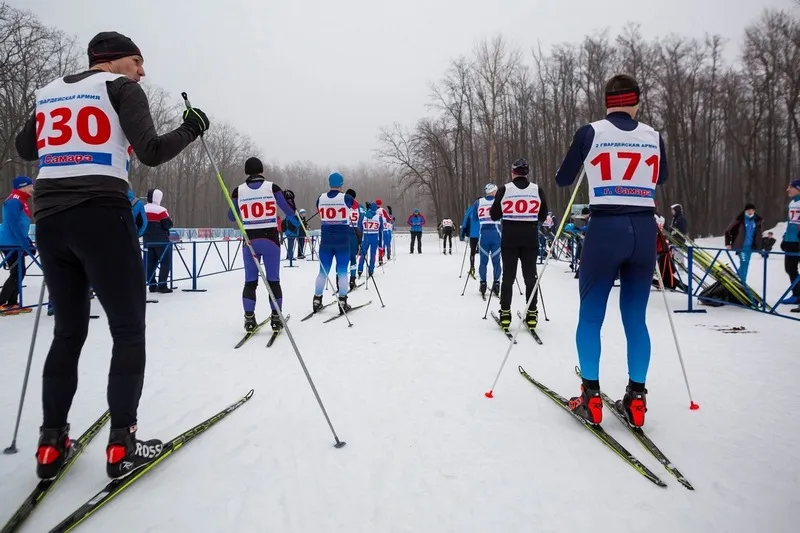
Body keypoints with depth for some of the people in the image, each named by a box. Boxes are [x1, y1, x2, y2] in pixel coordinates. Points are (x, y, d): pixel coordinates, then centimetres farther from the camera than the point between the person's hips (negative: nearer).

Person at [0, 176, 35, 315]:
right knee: (17, 273, -10)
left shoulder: (21, 201, 17)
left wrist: (29, 242, 18)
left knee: (19, 273, 12)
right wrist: (25, 243, -24)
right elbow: (13, 224, -22)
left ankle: (12, 303, 18)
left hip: (16, 243, 10)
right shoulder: (14, 200, -14)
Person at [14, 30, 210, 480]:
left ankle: (51, 443, 16)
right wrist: (192, 129, 4)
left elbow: (24, 148, 29)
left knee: (69, 331, 15)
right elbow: (151, 153, -11)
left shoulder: (51, 92, 19)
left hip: (50, 220, 7)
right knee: (129, 330, 2)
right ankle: (121, 445, 0)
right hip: (102, 216, -6)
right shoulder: (122, 88, 1)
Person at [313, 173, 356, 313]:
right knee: (342, 271, 3)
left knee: (323, 271, 11)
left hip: (326, 240, 3)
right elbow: (356, 205, 15)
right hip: (342, 240, -3)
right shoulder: (346, 198, -8)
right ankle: (342, 302, 2)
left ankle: (317, 300, 13)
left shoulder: (321, 198, 0)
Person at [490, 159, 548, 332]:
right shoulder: (537, 190, 1)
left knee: (508, 276, 5)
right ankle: (532, 314, 8)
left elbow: (494, 216, 2)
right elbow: (543, 215, 10)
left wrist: (496, 198, 19)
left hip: (509, 240, -1)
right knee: (530, 276, 7)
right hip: (530, 240, 1)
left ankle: (505, 314, 7)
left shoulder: (504, 189, -4)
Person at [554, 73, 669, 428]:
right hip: (644, 232, 3)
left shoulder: (591, 132, -2)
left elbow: (563, 180, 9)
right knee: (636, 318, 11)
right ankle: (636, 398, 14)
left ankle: (590, 398, 8)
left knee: (591, 316, 7)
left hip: (605, 230, -3)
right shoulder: (653, 137, 8)